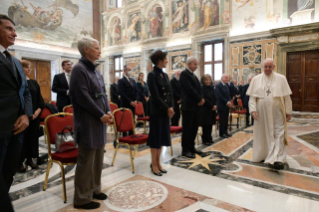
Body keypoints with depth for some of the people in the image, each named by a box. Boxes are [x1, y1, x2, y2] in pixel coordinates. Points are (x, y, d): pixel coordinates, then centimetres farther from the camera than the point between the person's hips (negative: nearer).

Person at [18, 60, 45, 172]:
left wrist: (38, 109, -4)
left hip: (35, 115, 5)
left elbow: (39, 98, 11)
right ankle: (20, 161, 13)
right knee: (22, 137, 1)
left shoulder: (34, 83, 13)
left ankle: (30, 159, 22)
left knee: (33, 136, 9)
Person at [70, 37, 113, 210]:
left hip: (99, 120, 9)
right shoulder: (79, 69, -12)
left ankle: (94, 189, 32)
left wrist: (108, 112, -1)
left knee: (98, 158, 16)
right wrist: (101, 115, -15)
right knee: (86, 161, 1)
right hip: (88, 122, -9)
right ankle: (82, 198, 17)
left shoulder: (94, 70, 15)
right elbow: (83, 97, -19)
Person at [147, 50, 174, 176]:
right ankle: (154, 164, 16)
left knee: (162, 136, 12)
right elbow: (155, 96, -17)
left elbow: (170, 93, 11)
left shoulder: (165, 75, 13)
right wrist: (167, 108, -14)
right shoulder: (152, 75, -11)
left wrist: (171, 107, -2)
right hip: (157, 111, -7)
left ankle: (158, 162, 25)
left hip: (166, 111, 8)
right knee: (156, 136, 2)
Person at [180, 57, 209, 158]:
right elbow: (189, 89, -17)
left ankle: (191, 147, 22)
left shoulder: (194, 76, 19)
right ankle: (185, 150, 9)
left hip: (196, 105, 8)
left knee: (194, 127, 11)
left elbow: (198, 88, 16)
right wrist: (200, 99, -10)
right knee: (187, 128, -1)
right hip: (189, 105, -8)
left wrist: (201, 99, -3)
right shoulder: (184, 74, -8)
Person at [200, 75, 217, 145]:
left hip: (212, 109, 6)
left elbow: (214, 98, 11)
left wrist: (215, 105, -5)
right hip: (205, 109, -6)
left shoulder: (212, 88, 13)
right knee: (205, 125, -3)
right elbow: (204, 99, -14)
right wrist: (212, 106, -12)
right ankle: (205, 140, 7)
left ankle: (209, 138, 21)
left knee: (210, 124, 9)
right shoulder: (202, 88, -8)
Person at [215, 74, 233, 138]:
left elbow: (228, 95, 16)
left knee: (226, 120, 11)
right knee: (222, 120, -1)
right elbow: (219, 96, -18)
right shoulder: (218, 86, -11)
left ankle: (225, 132, 21)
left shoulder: (227, 85, 14)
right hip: (221, 106, -7)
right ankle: (222, 133, 9)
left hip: (227, 105, 7)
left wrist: (229, 101, -3)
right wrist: (227, 102, -16)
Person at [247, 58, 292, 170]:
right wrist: (253, 109, -9)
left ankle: (277, 159, -4)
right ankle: (264, 155, 26)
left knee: (278, 135, -5)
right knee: (263, 134, 10)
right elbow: (252, 96, 1)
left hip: (277, 113, 0)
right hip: (262, 113, 1)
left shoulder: (281, 79, 4)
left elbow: (287, 97, 3)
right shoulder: (256, 79, 4)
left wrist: (288, 112, 1)